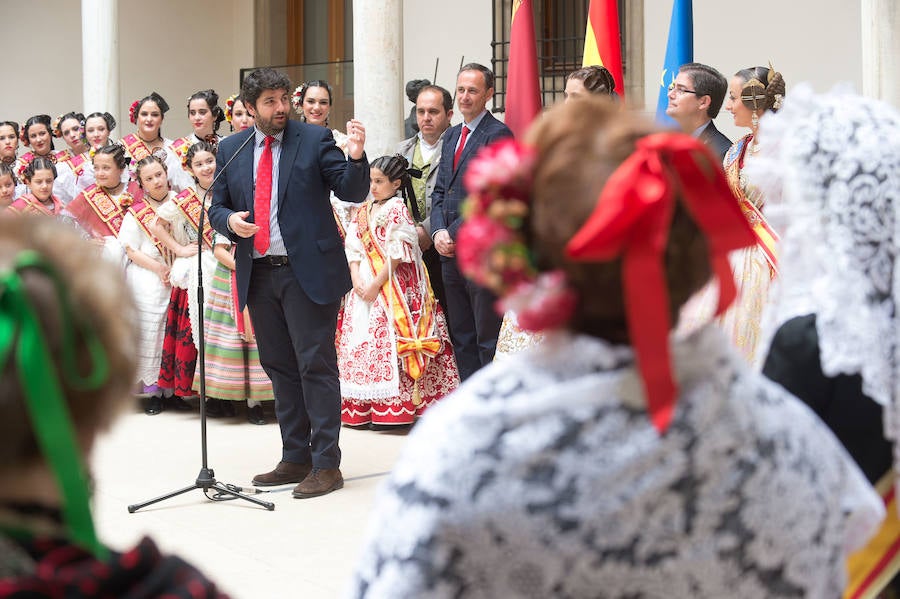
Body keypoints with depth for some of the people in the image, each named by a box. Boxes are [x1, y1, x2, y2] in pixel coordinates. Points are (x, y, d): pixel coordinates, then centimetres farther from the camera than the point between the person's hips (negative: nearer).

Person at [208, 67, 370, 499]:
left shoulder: (314, 139, -2)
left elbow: (353, 193, -6)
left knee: (316, 365, -4)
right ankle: (295, 459, 23)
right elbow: (217, 207, 14)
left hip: (308, 270, -5)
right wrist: (229, 221, -8)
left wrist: (356, 157, -25)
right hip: (258, 274, 5)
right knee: (279, 367, 12)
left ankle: (326, 464, 2)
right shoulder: (231, 149, 9)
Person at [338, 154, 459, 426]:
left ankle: (392, 407, -4)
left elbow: (396, 254, -13)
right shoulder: (363, 211, 14)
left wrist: (376, 284, -15)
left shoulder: (397, 209, -6)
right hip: (363, 285, 7)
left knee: (387, 341, -9)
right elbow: (353, 247, 9)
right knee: (360, 339, 6)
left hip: (391, 286, -7)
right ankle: (363, 406, 12)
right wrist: (356, 279, -6)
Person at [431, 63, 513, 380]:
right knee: (461, 338, 13)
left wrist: (455, 234, -14)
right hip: (451, 254, 8)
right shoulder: (451, 136, 18)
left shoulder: (498, 135, -9)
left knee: (489, 339, -3)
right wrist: (438, 231, 0)